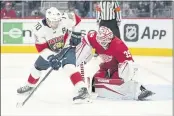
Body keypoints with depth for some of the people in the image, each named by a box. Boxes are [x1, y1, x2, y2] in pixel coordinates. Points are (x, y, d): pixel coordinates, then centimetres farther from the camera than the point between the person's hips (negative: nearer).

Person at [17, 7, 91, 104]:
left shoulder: (65, 19, -29)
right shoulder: (39, 30, -26)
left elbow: (77, 19, -9)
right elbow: (41, 47, -24)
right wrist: (51, 58, -34)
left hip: (67, 47, -3)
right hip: (50, 51, 3)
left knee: (69, 66, -27)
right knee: (38, 67, 14)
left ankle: (83, 91, -35)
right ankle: (30, 85, 44)